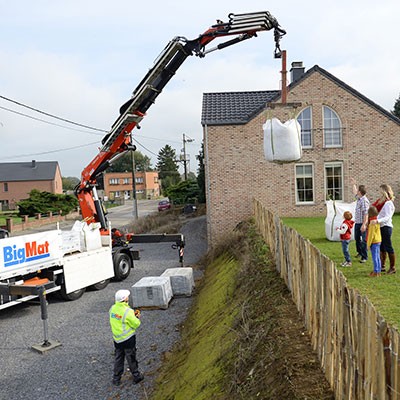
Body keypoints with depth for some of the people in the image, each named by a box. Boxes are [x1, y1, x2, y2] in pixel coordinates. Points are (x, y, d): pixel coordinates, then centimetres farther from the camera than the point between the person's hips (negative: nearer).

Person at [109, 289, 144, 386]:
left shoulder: (112, 308, -4)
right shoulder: (127, 311, -25)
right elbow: (136, 324, -16)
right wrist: (137, 317, 4)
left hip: (117, 338, 6)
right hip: (128, 339, -6)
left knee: (118, 358, 19)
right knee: (131, 358, 11)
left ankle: (116, 379, 27)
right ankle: (136, 376, 27)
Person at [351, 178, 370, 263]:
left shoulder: (364, 201, -20)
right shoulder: (358, 198, 9)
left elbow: (366, 214, -25)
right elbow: (354, 192, 33)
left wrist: (364, 224, -29)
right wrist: (353, 184, 43)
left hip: (362, 224, -10)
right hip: (357, 223, 10)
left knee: (363, 240, -3)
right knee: (357, 238, 21)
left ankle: (364, 257, 3)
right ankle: (360, 252, 38)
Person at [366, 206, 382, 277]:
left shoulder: (372, 222, -19)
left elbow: (371, 234, -18)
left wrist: (368, 244, -12)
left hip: (374, 242, -9)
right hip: (378, 241, 9)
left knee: (375, 257, -4)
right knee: (377, 257, 14)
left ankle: (376, 272, 0)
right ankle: (378, 271, 22)